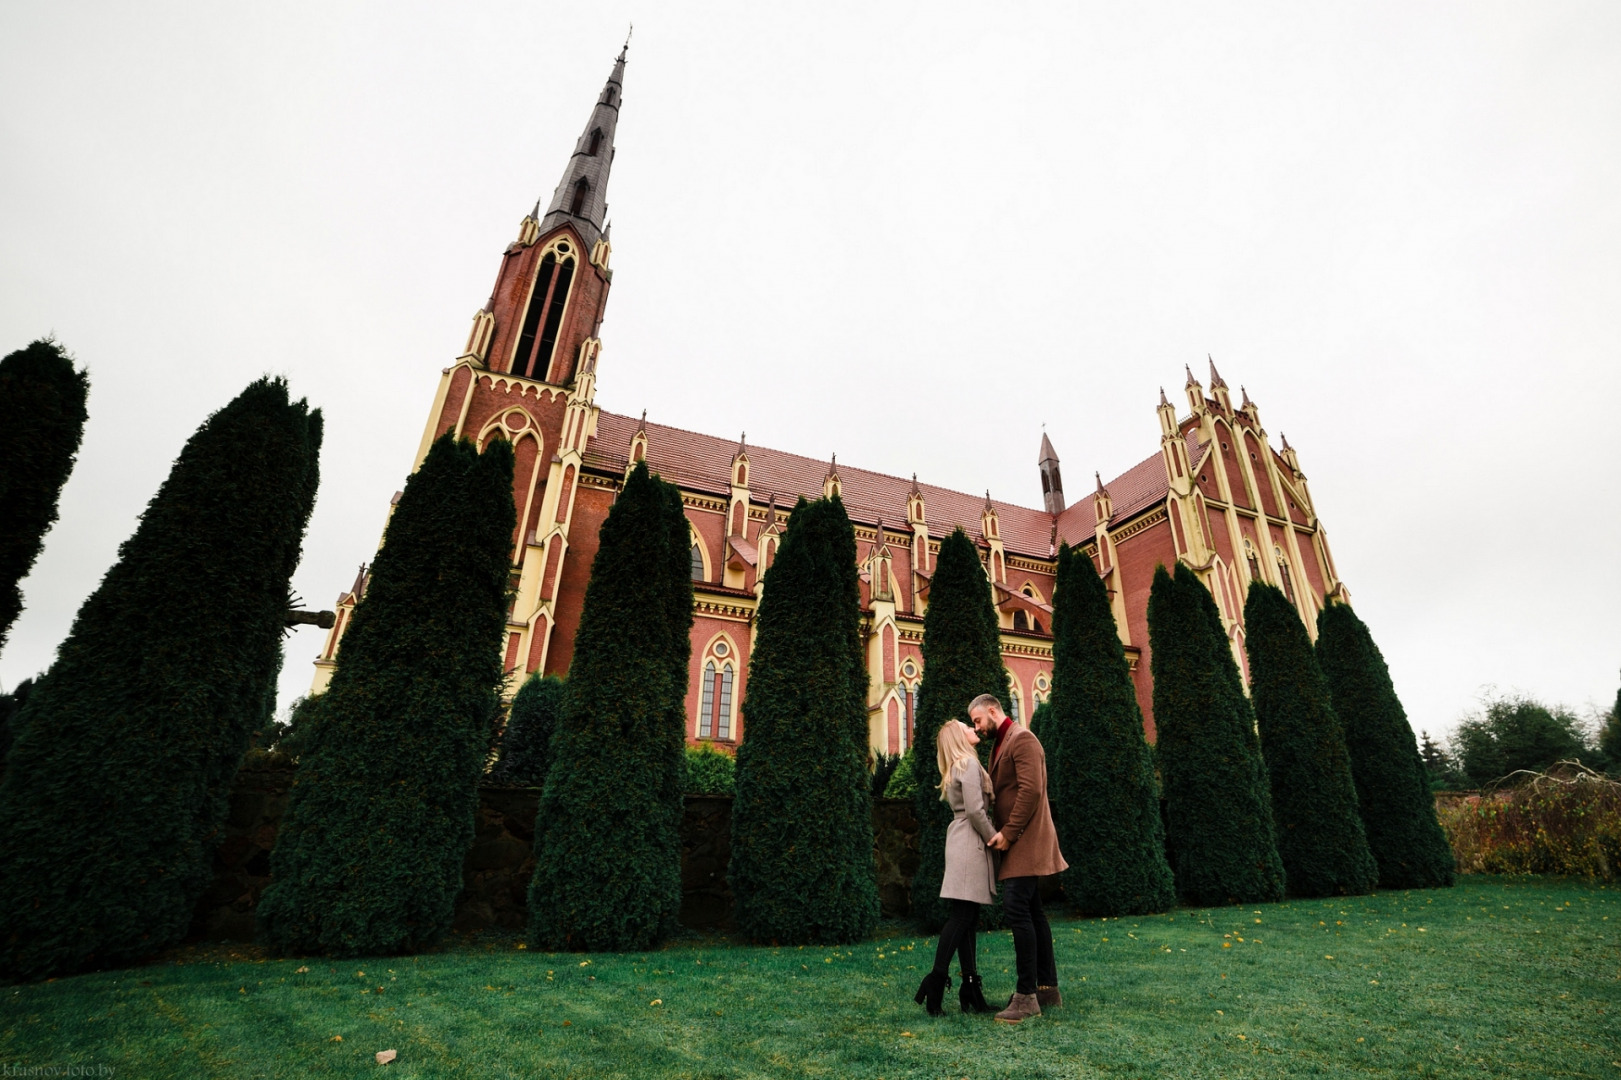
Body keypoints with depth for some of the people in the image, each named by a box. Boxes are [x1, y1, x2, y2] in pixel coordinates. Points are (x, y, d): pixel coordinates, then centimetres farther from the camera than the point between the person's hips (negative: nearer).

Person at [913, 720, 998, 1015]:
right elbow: (974, 810, -18)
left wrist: (989, 836, 11)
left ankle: (971, 989, 12)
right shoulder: (969, 763, -10)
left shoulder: (958, 767, 19)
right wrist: (994, 836, -6)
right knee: (962, 915, -8)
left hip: (963, 840, 9)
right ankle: (936, 980, -7)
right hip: (970, 842, -9)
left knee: (968, 917, 8)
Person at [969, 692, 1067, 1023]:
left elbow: (1031, 790, -21)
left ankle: (1027, 995, -7)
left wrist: (1007, 833, -20)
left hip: (1026, 842, -10)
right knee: (1031, 911, 13)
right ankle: (1048, 988, 22)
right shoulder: (999, 745, 17)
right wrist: (1003, 833, 8)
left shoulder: (1022, 739, -13)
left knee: (1016, 909, -12)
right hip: (1016, 843, 10)